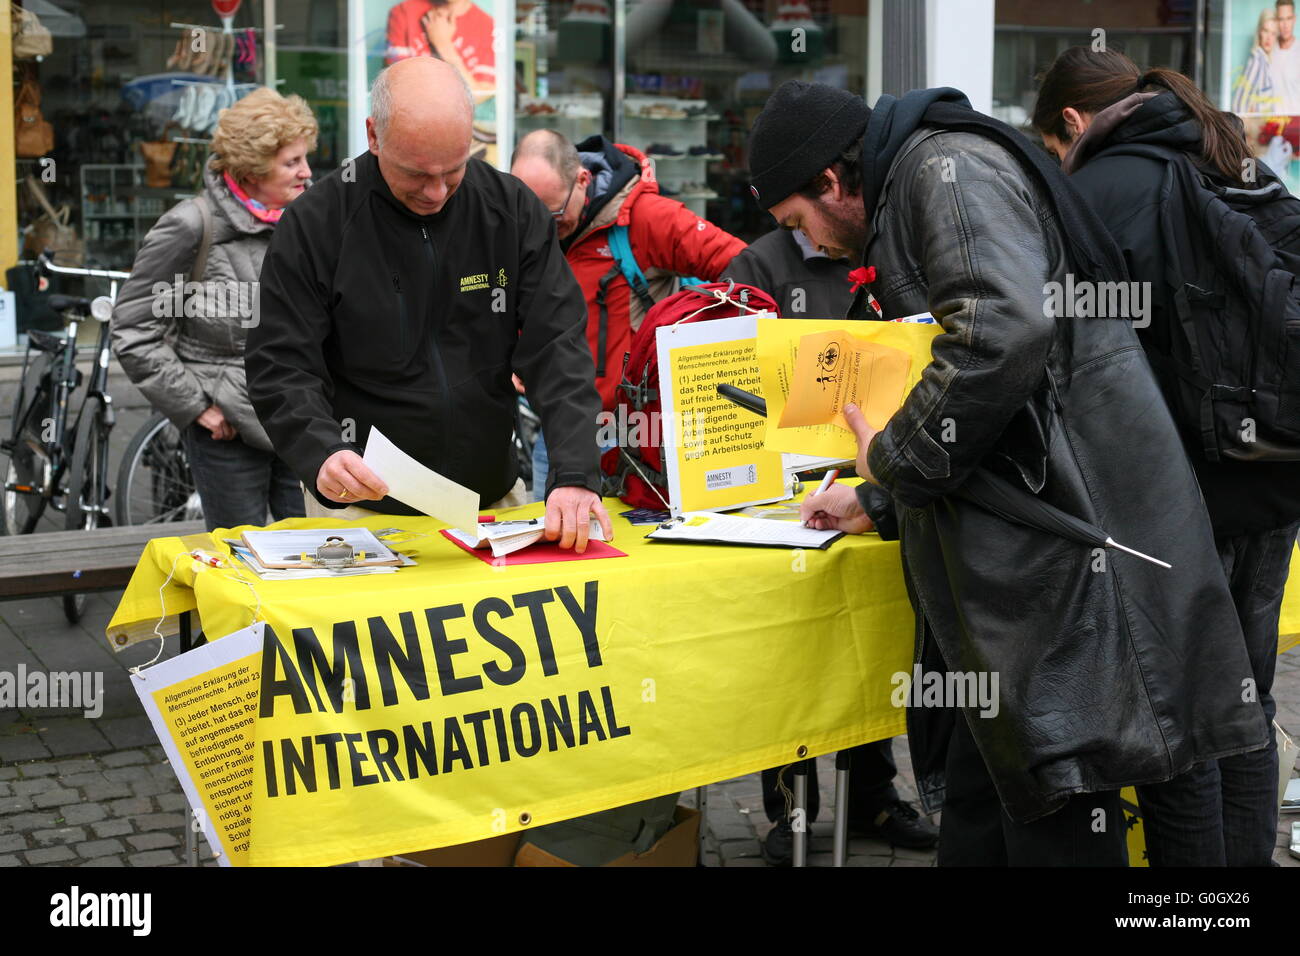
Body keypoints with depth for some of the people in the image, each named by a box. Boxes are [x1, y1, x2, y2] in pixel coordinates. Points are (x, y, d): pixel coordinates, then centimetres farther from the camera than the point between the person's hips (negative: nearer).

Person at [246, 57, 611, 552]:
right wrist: (321, 453, -29)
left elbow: (557, 346, -8)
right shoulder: (315, 225, -8)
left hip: (495, 502, 2)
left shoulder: (513, 210, -2)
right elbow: (281, 367, -8)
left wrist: (574, 475, -22)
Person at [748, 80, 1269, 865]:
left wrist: (892, 456, -13)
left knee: (1057, 822, -5)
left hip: (1063, 554, -10)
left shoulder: (948, 165, -6)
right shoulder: (905, 208, 26)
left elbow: (1006, 332, -26)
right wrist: (878, 503, 26)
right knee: (979, 807, 13)